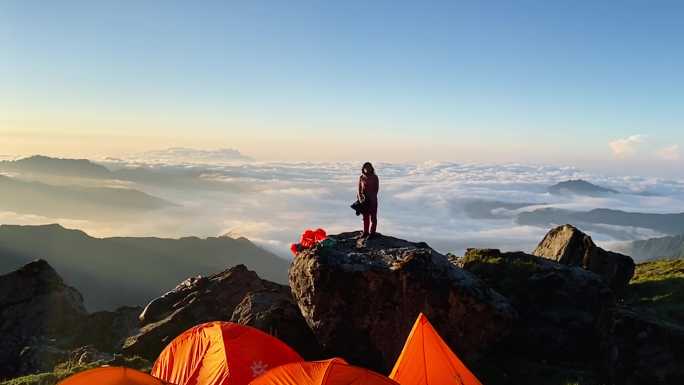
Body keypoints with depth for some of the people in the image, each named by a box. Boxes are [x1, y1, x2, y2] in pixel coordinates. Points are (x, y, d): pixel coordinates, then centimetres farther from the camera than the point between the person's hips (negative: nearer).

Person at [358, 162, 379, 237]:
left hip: (372, 199, -3)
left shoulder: (375, 177, -4)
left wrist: (372, 197, -14)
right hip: (364, 199, 3)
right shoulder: (361, 178, 3)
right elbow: (359, 189, 5)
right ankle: (365, 232, 21)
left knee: (373, 216, 1)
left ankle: (372, 232, 9)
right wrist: (360, 197, -8)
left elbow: (377, 188, -4)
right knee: (365, 216, 11)